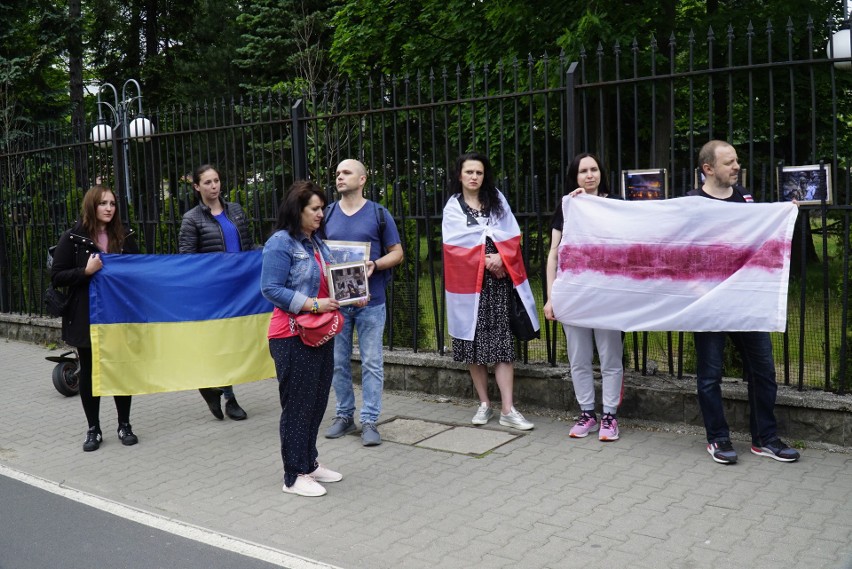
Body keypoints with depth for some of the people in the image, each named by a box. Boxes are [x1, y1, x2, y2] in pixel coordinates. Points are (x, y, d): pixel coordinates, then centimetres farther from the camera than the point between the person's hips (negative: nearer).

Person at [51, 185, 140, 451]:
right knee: (89, 372, 8)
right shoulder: (72, 238, -4)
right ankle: (93, 429, 20)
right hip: (86, 317, -2)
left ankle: (124, 425, 20)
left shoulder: (125, 237, 5)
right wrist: (86, 271, -20)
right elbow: (56, 276, -6)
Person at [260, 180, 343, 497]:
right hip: (293, 337, -8)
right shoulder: (280, 243, -12)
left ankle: (310, 463, 30)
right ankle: (294, 476, 11)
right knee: (297, 406, 0)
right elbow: (271, 289, -18)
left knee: (317, 402, 15)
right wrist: (313, 305, -22)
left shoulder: (316, 242, 14)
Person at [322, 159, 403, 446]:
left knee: (372, 363, 0)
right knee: (339, 362, 9)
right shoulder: (328, 214, 9)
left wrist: (375, 265, -15)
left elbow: (396, 252, 3)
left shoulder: (378, 214, 1)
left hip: (371, 301, -3)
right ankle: (344, 415, 23)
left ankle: (369, 420, 7)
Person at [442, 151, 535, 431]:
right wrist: (485, 260, -12)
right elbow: (455, 244, -6)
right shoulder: (452, 207, 7)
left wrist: (500, 257, -13)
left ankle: (507, 409, -6)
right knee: (474, 344, 2)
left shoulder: (497, 199, 12)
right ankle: (484, 404, 14)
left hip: (497, 280, 0)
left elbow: (513, 236, 4)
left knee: (501, 343, -5)